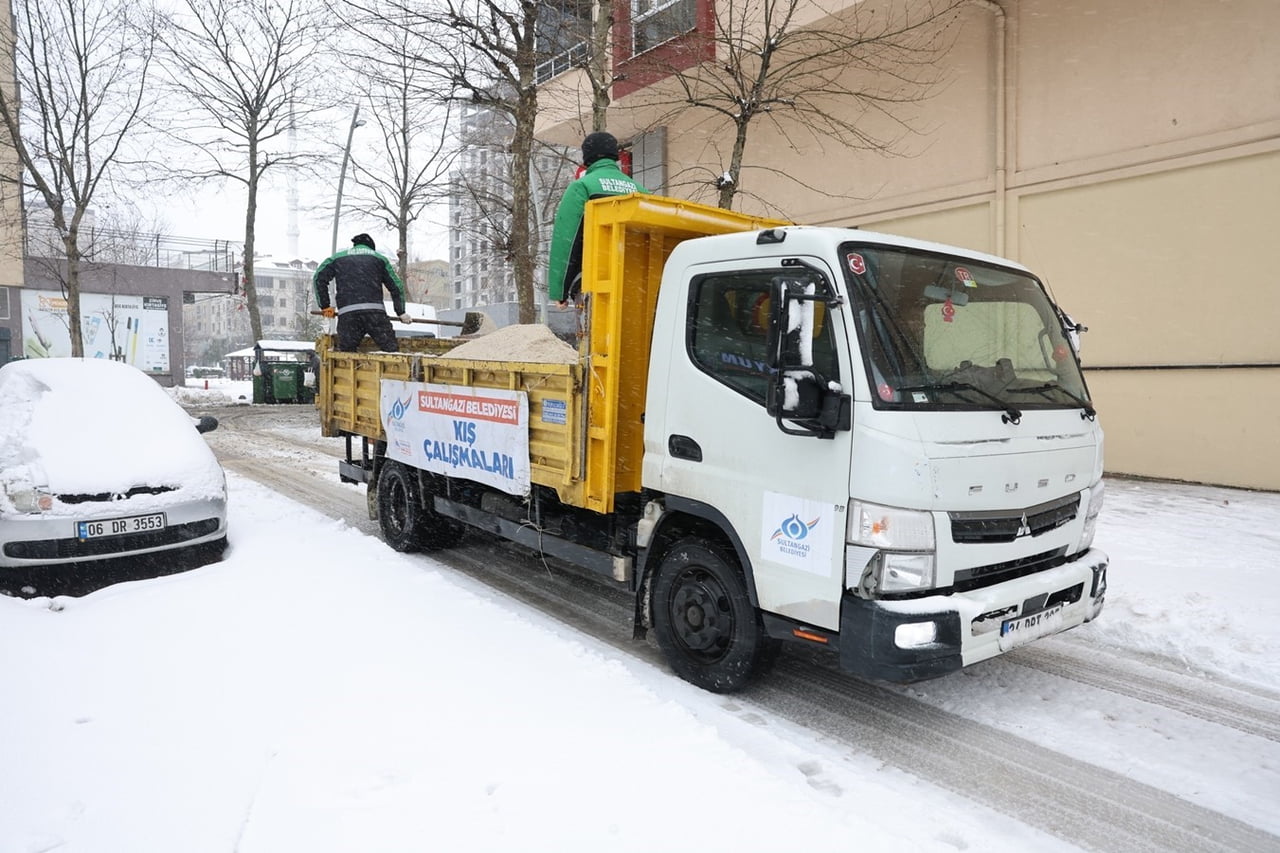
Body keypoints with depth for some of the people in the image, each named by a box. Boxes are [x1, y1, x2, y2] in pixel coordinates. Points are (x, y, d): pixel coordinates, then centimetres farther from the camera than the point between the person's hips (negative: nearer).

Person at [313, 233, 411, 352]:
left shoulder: (337, 258, 23)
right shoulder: (379, 258, 20)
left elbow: (319, 278, 12)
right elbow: (396, 286, 17)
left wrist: (325, 306, 16)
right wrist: (401, 313, 22)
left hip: (347, 315, 1)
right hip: (375, 311, -1)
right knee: (391, 351, 0)